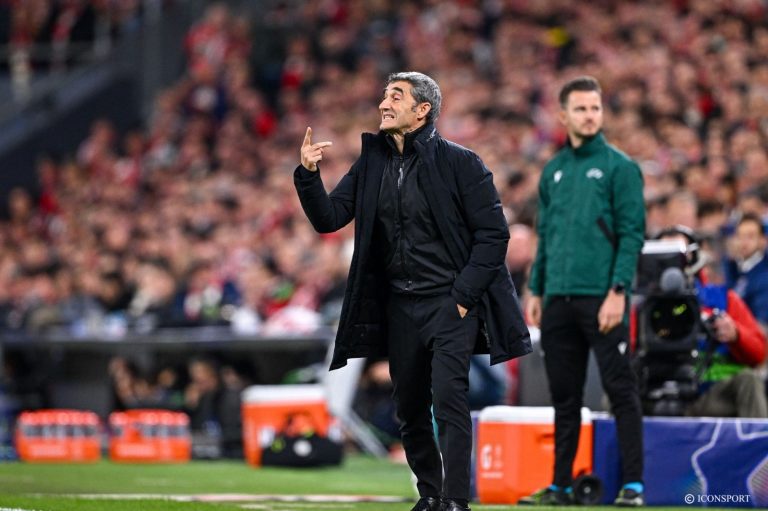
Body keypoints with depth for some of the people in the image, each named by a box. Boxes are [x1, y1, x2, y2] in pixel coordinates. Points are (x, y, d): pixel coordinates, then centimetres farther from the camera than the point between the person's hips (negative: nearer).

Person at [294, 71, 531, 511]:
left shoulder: (459, 163, -8)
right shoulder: (371, 164, 7)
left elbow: (493, 233, -8)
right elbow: (329, 218, 3)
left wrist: (464, 295, -12)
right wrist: (309, 175, -15)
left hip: (449, 300, -6)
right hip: (398, 305, 6)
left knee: (448, 396, -17)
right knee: (409, 407, 11)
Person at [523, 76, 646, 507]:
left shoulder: (619, 167, -2)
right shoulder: (553, 171, 16)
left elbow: (633, 233, -8)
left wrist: (618, 292, -15)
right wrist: (536, 291, 13)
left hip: (602, 298, -6)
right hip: (558, 301, 6)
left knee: (621, 390, -4)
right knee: (564, 396, 10)